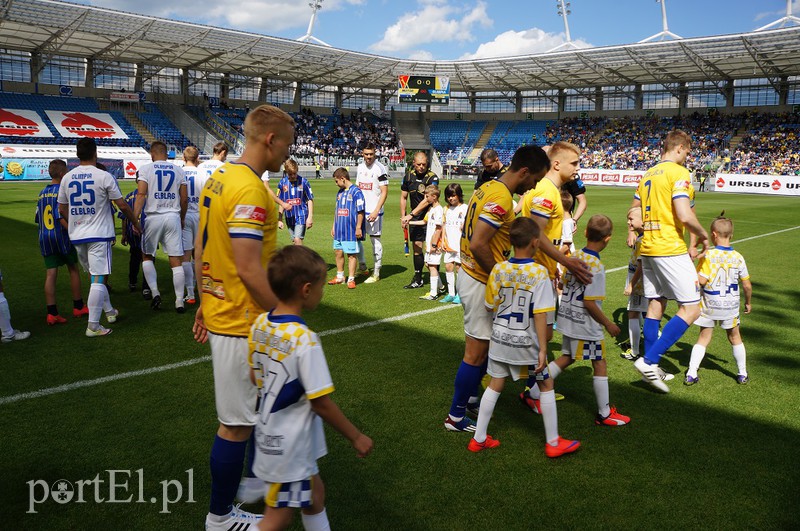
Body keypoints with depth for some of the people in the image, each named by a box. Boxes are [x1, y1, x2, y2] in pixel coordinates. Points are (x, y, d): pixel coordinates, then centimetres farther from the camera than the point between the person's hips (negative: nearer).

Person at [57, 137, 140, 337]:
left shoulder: (67, 178, 4)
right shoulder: (104, 176, -11)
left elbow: (62, 209, 12)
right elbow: (122, 205, -8)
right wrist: (135, 222, 7)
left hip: (77, 236, 6)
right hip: (99, 235, -6)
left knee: (94, 276, 21)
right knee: (98, 279, -4)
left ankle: (109, 311, 34)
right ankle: (93, 326, -5)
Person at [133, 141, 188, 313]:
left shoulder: (145, 169, 0)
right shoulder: (178, 171, 7)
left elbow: (141, 195, -11)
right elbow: (184, 199, 8)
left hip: (153, 217, -2)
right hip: (173, 217, 2)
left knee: (147, 256, 17)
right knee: (176, 260, 3)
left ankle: (155, 292, 6)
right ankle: (179, 301, 3)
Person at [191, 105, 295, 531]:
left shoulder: (217, 179, 8)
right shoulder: (249, 190, -23)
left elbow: (200, 248, 14)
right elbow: (250, 270, -27)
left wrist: (205, 301, 20)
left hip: (220, 313, 10)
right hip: (242, 323, -10)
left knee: (255, 408, 25)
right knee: (236, 424, 5)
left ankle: (254, 483, 44)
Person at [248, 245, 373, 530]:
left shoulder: (259, 324, -4)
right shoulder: (305, 340, -27)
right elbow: (321, 402, -22)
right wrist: (356, 437, -10)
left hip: (269, 434, 8)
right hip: (289, 448, -8)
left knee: (314, 494, 24)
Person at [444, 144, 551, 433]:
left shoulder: (488, 188, 8)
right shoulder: (501, 198, -22)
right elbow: (478, 245, -28)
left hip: (470, 274, 10)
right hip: (482, 283, -10)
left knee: (484, 344, 23)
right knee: (476, 353, 3)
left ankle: (470, 396, 38)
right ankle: (456, 417, 15)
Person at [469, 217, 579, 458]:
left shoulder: (498, 269, -7)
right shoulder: (539, 273, -18)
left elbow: (491, 307, 0)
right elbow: (540, 316, -19)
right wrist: (543, 349, -14)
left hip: (500, 340, 4)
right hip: (527, 343, -3)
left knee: (495, 385, 15)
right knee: (546, 386, 15)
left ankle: (479, 439, 21)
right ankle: (553, 442, 23)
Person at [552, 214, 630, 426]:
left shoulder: (575, 256, 1)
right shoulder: (596, 267, -22)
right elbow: (589, 303, -22)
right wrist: (608, 323, -10)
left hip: (567, 319, 8)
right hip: (585, 325, -8)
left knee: (567, 357, 22)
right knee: (600, 364, 6)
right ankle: (604, 414, 17)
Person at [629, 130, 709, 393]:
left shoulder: (648, 174, 14)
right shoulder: (679, 173, -11)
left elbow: (634, 210, 23)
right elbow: (685, 216, -21)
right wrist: (702, 236, -5)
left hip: (648, 248, 9)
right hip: (671, 250, -9)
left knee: (655, 306, 13)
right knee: (691, 309, -4)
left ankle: (651, 367, 18)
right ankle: (649, 360, -10)